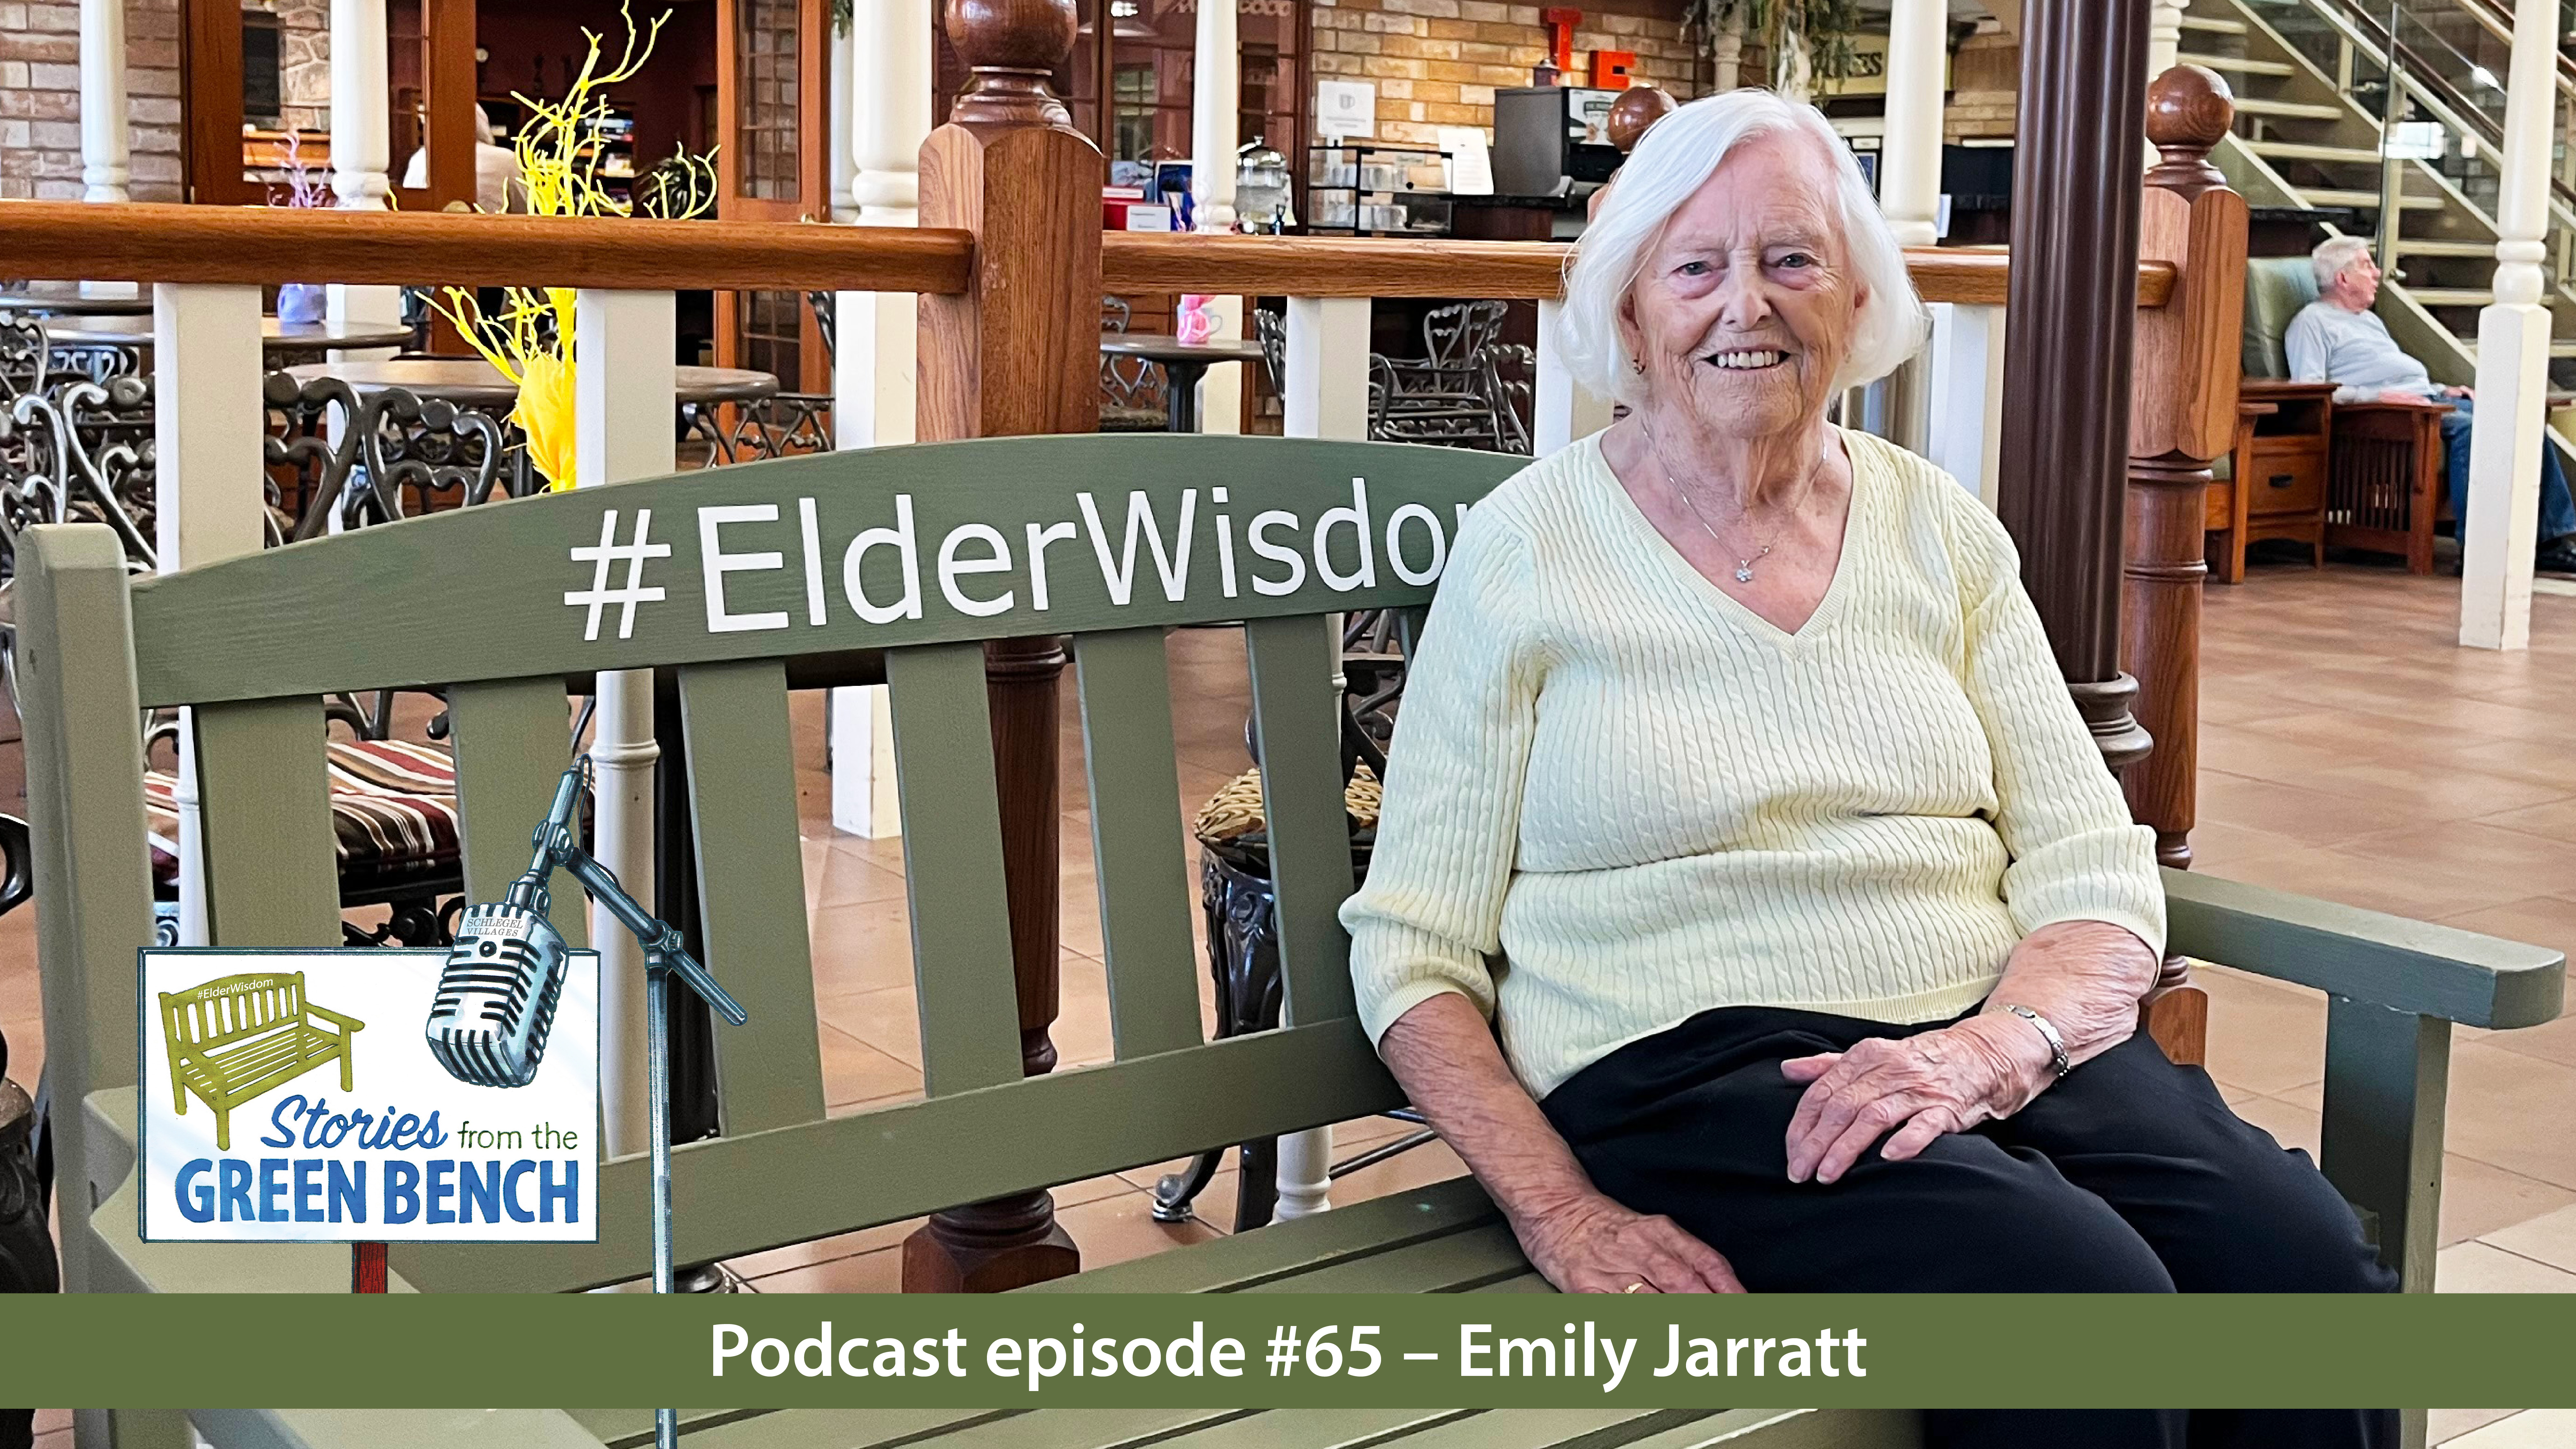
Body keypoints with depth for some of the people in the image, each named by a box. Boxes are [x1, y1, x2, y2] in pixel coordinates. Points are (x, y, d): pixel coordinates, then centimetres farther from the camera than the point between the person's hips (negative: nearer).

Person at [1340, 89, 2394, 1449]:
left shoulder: (1942, 532, 12)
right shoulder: (1525, 548, 1)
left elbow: (2096, 877, 7)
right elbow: (1414, 951, 0)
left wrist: (1990, 1046, -15)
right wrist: (1564, 1218, -15)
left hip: (1996, 1038, 4)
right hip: (1682, 1066, -4)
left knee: (2316, 1270, -24)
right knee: (2081, 1292, -30)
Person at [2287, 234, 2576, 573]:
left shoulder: (2369, 319, 32)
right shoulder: (2312, 321, 3)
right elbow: (2310, 389, -11)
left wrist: (2443, 390, 15)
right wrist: (2378, 396, -19)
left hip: (2427, 398, 9)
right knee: (2467, 427, -35)